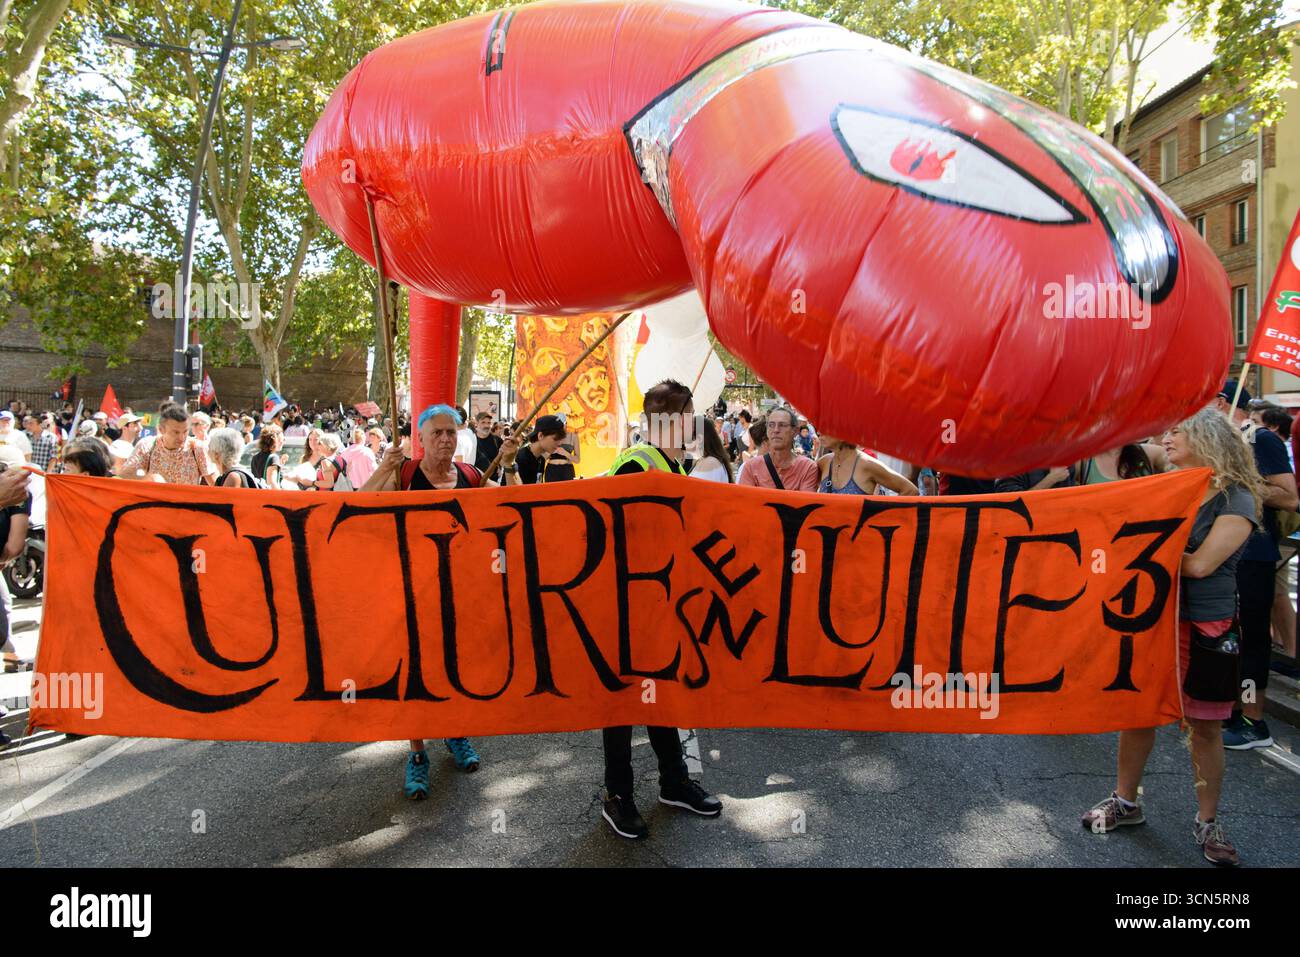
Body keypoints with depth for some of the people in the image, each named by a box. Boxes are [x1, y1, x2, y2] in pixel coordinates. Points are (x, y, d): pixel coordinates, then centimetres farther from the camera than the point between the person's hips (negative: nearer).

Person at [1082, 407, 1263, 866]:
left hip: (1205, 626, -5)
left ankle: (1207, 822, 24)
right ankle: (1125, 801, 26)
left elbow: (1200, 564, -19)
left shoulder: (1237, 498, -10)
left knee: (1205, 725, 7)